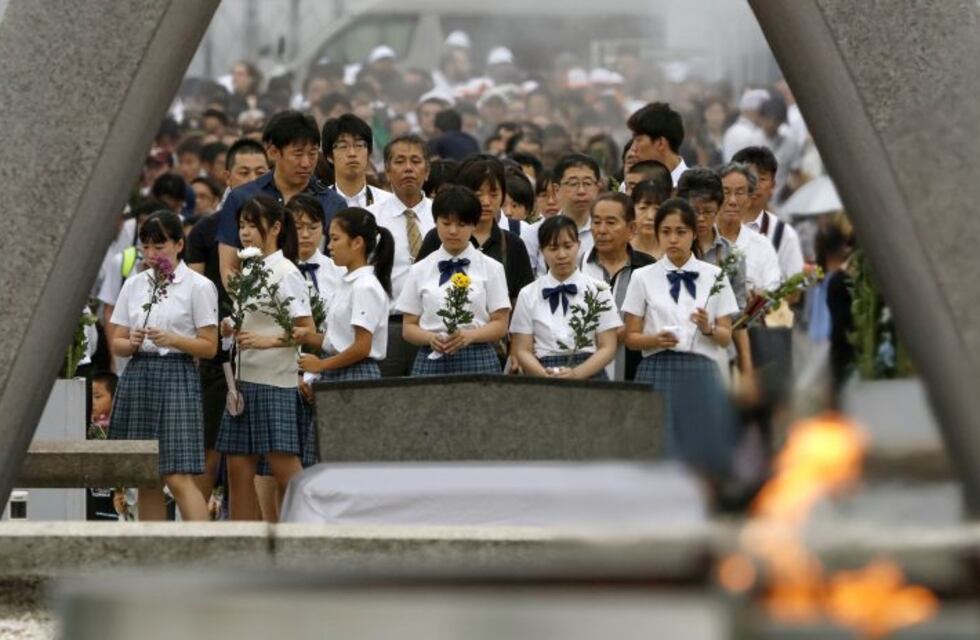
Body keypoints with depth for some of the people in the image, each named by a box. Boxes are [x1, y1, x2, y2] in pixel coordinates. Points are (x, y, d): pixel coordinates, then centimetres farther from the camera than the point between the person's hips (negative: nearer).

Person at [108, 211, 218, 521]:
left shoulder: (198, 286, -1)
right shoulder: (134, 285, 12)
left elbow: (209, 347, -2)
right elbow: (116, 343, 13)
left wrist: (172, 339, -17)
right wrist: (133, 342, -9)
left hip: (176, 376, -5)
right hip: (137, 376, 5)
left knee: (178, 477, -13)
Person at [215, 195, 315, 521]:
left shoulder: (285, 273, -7)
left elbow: (307, 331, -13)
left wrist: (266, 341, -23)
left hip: (276, 381, -8)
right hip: (245, 379, 8)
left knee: (284, 468, -9)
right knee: (238, 468, 5)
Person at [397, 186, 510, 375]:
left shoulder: (491, 268, 7)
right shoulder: (420, 271, 11)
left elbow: (500, 325, 4)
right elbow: (409, 328, 9)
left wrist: (469, 335, -15)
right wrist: (430, 338, -12)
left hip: (478, 360, -1)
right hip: (432, 359, 1)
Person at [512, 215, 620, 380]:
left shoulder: (598, 291, 6)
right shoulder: (528, 295, 8)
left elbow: (608, 348, 2)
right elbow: (522, 350, 5)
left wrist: (576, 373, -14)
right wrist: (545, 375, -15)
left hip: (589, 378, 0)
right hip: (543, 383, 0)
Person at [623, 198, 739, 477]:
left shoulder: (714, 277, 8)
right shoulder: (643, 278, 6)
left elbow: (726, 337, 8)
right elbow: (631, 337, 6)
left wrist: (708, 329, -14)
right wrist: (656, 339, -14)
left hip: (701, 373, 1)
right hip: (658, 372, -1)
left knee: (702, 454, -4)